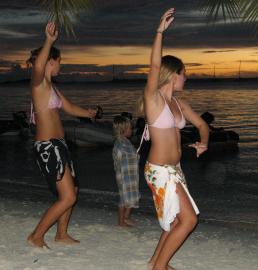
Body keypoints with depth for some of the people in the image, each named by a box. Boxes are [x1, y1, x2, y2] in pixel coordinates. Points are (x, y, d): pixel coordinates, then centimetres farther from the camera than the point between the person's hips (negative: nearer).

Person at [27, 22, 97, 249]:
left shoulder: (51, 87, 18)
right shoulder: (39, 83, -11)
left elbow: (69, 107, 34)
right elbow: (38, 67, -37)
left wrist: (87, 113, 50)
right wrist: (49, 41, -45)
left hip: (58, 145, 10)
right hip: (48, 146, -10)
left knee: (72, 191, 18)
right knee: (68, 197, -9)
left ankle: (62, 234, 32)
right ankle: (36, 236, 2)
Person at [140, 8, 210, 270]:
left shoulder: (178, 103, 8)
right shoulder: (152, 98, -14)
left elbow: (202, 124, 16)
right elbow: (155, 66, -30)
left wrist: (204, 143, -5)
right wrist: (160, 31, -34)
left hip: (174, 169, 8)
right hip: (159, 170, -8)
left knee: (178, 219, 15)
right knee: (188, 219, -7)